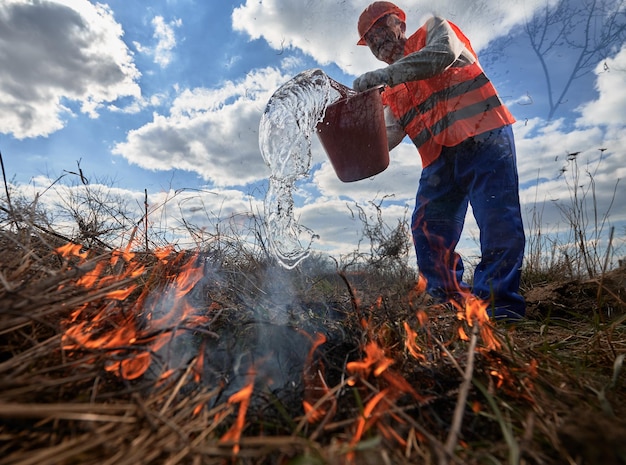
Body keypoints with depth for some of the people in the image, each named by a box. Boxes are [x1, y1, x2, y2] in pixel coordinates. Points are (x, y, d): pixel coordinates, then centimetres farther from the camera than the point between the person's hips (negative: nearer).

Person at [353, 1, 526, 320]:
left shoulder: (434, 30, 14)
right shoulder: (392, 92, 24)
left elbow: (444, 53, -11)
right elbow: (390, 134, 10)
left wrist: (387, 73, -19)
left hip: (483, 137, -5)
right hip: (439, 159, 5)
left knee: (497, 219, -14)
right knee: (427, 229, -5)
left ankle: (498, 305, -9)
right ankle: (447, 303, 3)